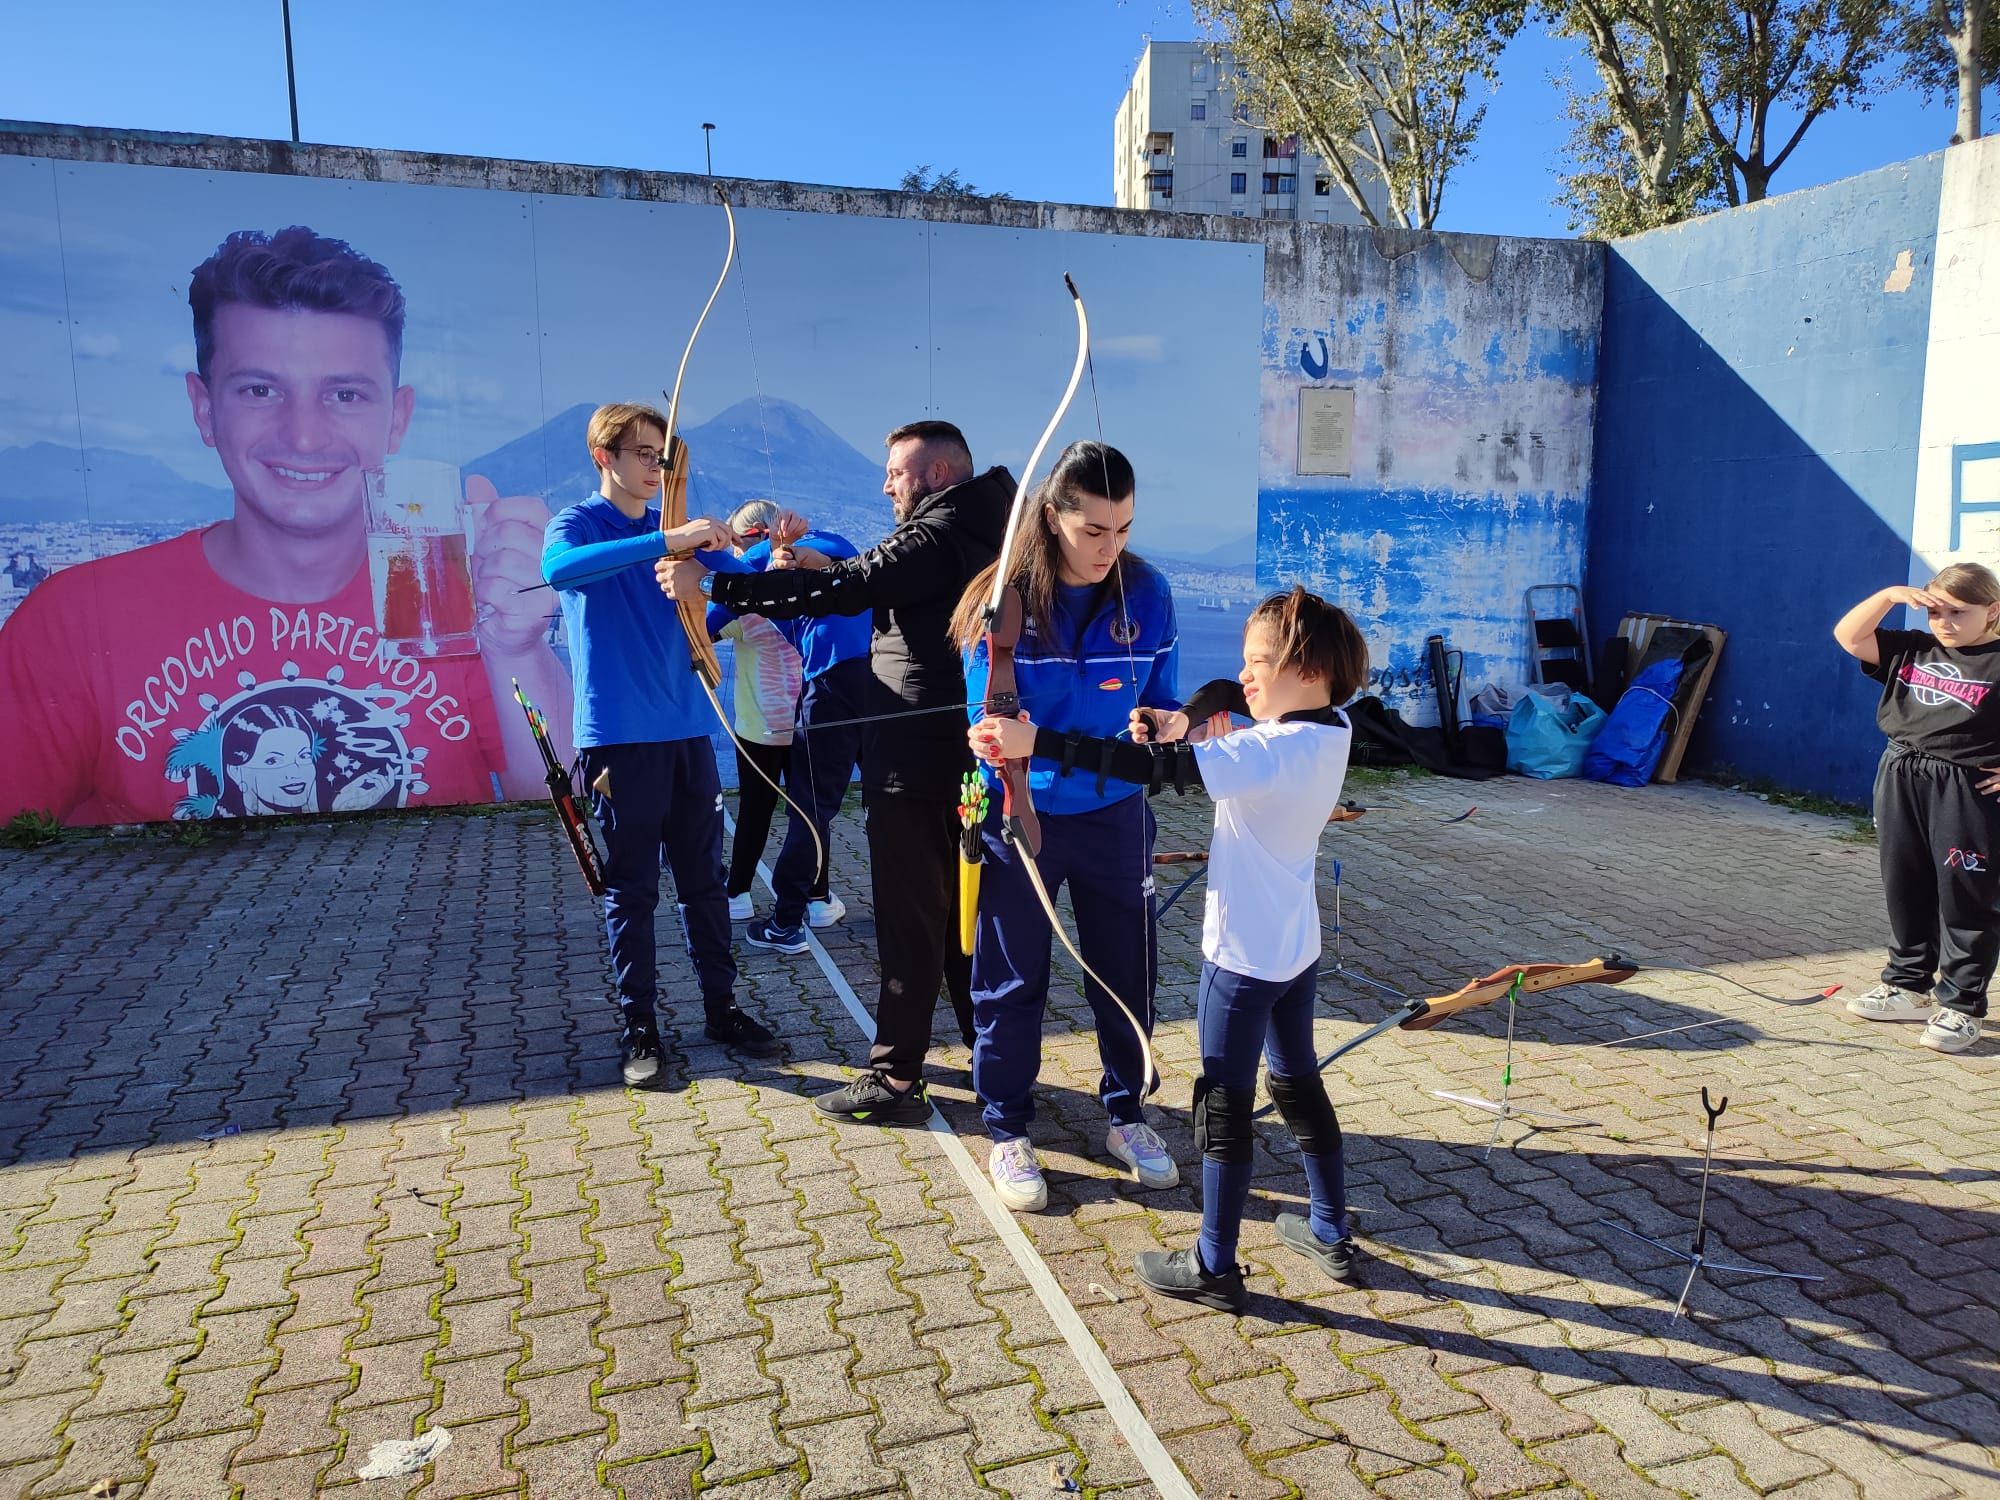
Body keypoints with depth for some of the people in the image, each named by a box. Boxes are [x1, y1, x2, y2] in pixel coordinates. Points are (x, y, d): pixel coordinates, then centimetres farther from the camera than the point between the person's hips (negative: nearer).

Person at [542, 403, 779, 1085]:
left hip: (687, 728, 5)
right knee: (631, 887, 4)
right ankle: (640, 1023, 16)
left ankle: (722, 1007, 23)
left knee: (704, 877, 11)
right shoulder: (577, 523, -3)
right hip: (619, 734, -5)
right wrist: (668, 541, -34)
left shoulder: (675, 528, 12)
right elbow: (560, 567, -27)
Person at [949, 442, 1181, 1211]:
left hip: (1113, 816, 3)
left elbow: (1160, 696, 2)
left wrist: (1167, 722, -21)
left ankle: (1126, 1114, 37)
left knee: (1125, 972, 14)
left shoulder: (1146, 593, -5)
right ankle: (1008, 1132, 29)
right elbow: (985, 714, -13)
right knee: (1011, 982, 9)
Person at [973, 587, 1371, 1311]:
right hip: (1298, 951, 9)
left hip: (1244, 955, -9)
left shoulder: (1271, 750, -25)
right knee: (1299, 1082, 22)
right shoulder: (1330, 730, 0)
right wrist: (1182, 720, -4)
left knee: (1223, 1104, 4)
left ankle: (1215, 1268, 17)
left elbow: (1157, 767, -34)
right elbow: (1225, 691, 14)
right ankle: (1331, 1234, 36)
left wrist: (1037, 742, -36)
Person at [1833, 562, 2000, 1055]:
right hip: (1900, 783, 6)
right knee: (1905, 894, 15)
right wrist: (1890, 595, -3)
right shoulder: (1912, 650, 8)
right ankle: (1909, 987, 29)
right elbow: (1849, 636, 6)